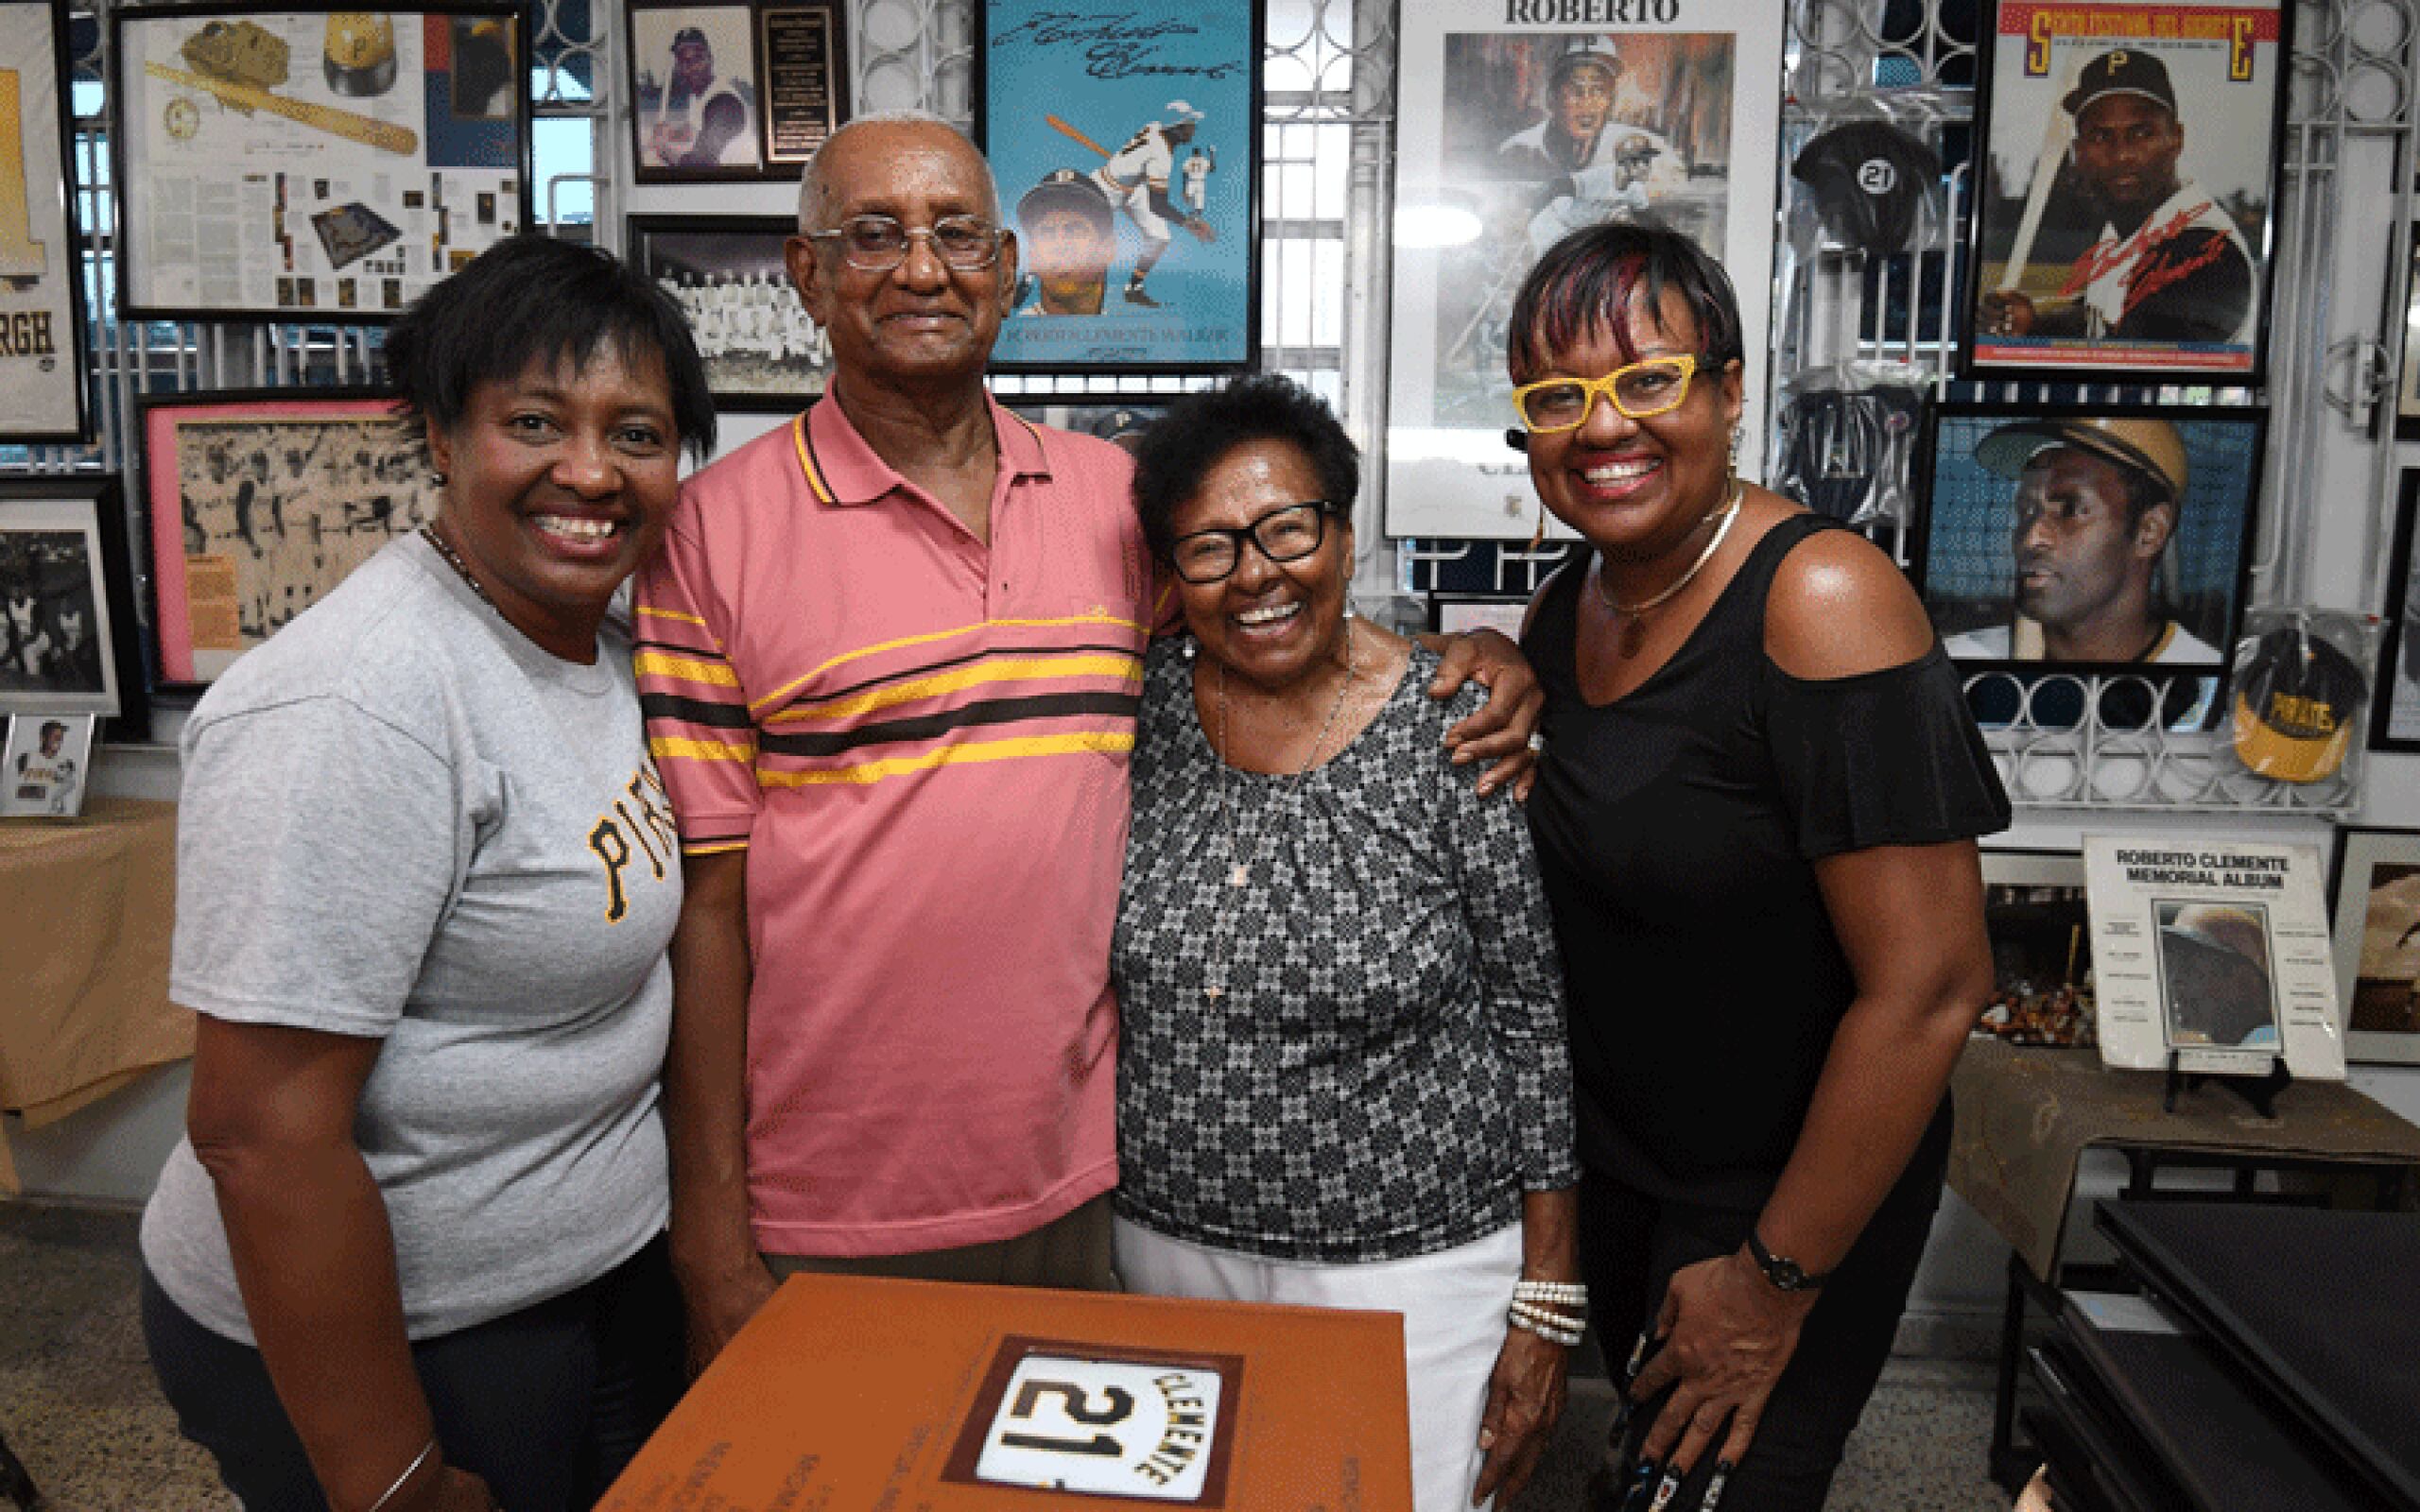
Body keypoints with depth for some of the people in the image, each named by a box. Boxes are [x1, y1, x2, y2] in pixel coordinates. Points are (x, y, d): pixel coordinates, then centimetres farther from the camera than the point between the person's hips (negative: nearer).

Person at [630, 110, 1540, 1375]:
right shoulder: (716, 530, -6)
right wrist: (712, 1237, -7)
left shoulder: (1113, 495, 4)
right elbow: (703, 902, -7)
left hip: (1081, 1191, 4)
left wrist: (1468, 664, -2)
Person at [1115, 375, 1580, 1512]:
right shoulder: (1140, 707, -5)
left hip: (1411, 1268, -3)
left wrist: (1546, 1306, -8)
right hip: (1165, 1244, 4)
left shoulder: (1457, 734, -15)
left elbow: (1533, 1014, -9)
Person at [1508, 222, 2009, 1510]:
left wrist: (1777, 1276, -19)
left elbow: (1929, 989, -27)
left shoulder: (1823, 603, -25)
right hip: (1610, 1165, 7)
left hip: (1791, 1196, -7)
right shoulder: (1563, 608, -2)